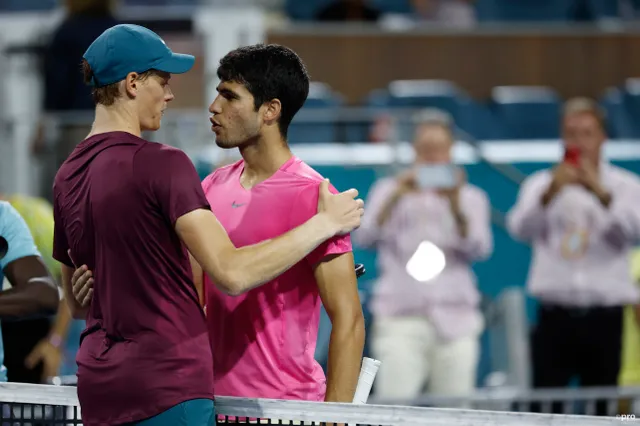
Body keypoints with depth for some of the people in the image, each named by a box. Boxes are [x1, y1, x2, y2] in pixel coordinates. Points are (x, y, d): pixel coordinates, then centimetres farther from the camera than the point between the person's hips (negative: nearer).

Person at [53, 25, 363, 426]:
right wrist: (324, 223, -8)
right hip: (166, 389, -8)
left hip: (98, 382, 8)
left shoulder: (67, 176, 12)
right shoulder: (162, 164, -13)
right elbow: (232, 272, -19)